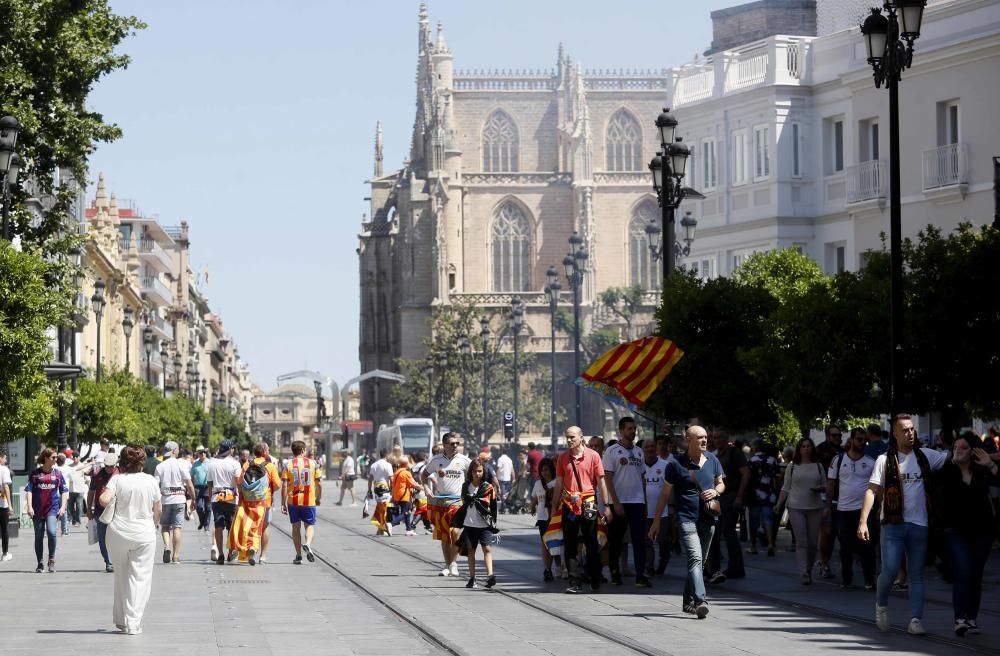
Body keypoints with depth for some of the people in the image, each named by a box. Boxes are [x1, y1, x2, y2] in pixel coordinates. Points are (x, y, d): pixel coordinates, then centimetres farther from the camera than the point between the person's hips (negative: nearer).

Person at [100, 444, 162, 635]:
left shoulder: (117, 480, -5)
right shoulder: (151, 481, -1)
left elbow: (104, 500, -20)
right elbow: (157, 511, 7)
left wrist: (104, 494, 2)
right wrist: (155, 524, 26)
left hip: (118, 534, 1)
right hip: (144, 534, -1)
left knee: (121, 575, 16)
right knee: (139, 577, 2)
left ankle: (121, 620, 21)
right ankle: (133, 623, -5)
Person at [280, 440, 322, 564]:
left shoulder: (288, 465, -2)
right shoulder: (312, 463, 0)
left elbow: (284, 486, -6)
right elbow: (318, 483, 4)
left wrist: (283, 504, -2)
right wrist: (319, 498, 18)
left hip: (293, 501, 0)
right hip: (309, 501, 0)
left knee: (296, 526, 11)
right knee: (310, 525, 12)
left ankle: (298, 556, 10)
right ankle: (308, 544, -17)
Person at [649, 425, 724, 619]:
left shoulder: (712, 461, 9)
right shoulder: (677, 464, -4)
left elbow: (721, 484, 22)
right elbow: (665, 494, 2)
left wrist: (716, 491, -3)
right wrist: (656, 521, 2)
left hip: (708, 519, 5)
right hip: (687, 519, -5)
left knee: (699, 562, 13)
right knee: (695, 559, -21)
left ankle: (688, 601, 27)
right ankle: (700, 601, -33)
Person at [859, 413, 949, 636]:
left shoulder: (926, 456, 8)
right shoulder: (885, 460, -1)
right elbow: (872, 491, -4)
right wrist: (863, 521, -13)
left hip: (919, 524, 3)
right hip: (893, 523, -3)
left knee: (917, 574, 3)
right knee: (890, 569, -9)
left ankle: (916, 620, 4)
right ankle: (881, 605, 19)